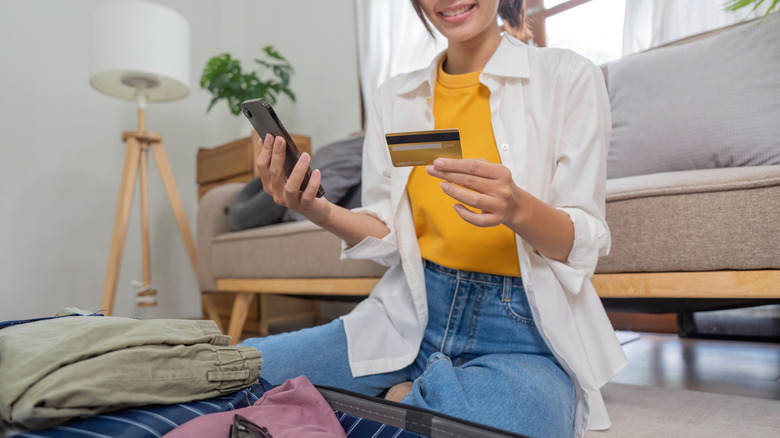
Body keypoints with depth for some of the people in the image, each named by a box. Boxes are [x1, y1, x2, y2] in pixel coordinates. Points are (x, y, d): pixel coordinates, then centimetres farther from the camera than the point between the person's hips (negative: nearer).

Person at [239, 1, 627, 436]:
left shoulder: (569, 76, 0)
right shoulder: (394, 97, 10)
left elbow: (584, 245, -5)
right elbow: (388, 237, 7)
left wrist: (517, 208, -26)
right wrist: (321, 212, -13)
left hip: (524, 333, -2)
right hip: (411, 314, 4)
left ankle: (415, 395, -2)